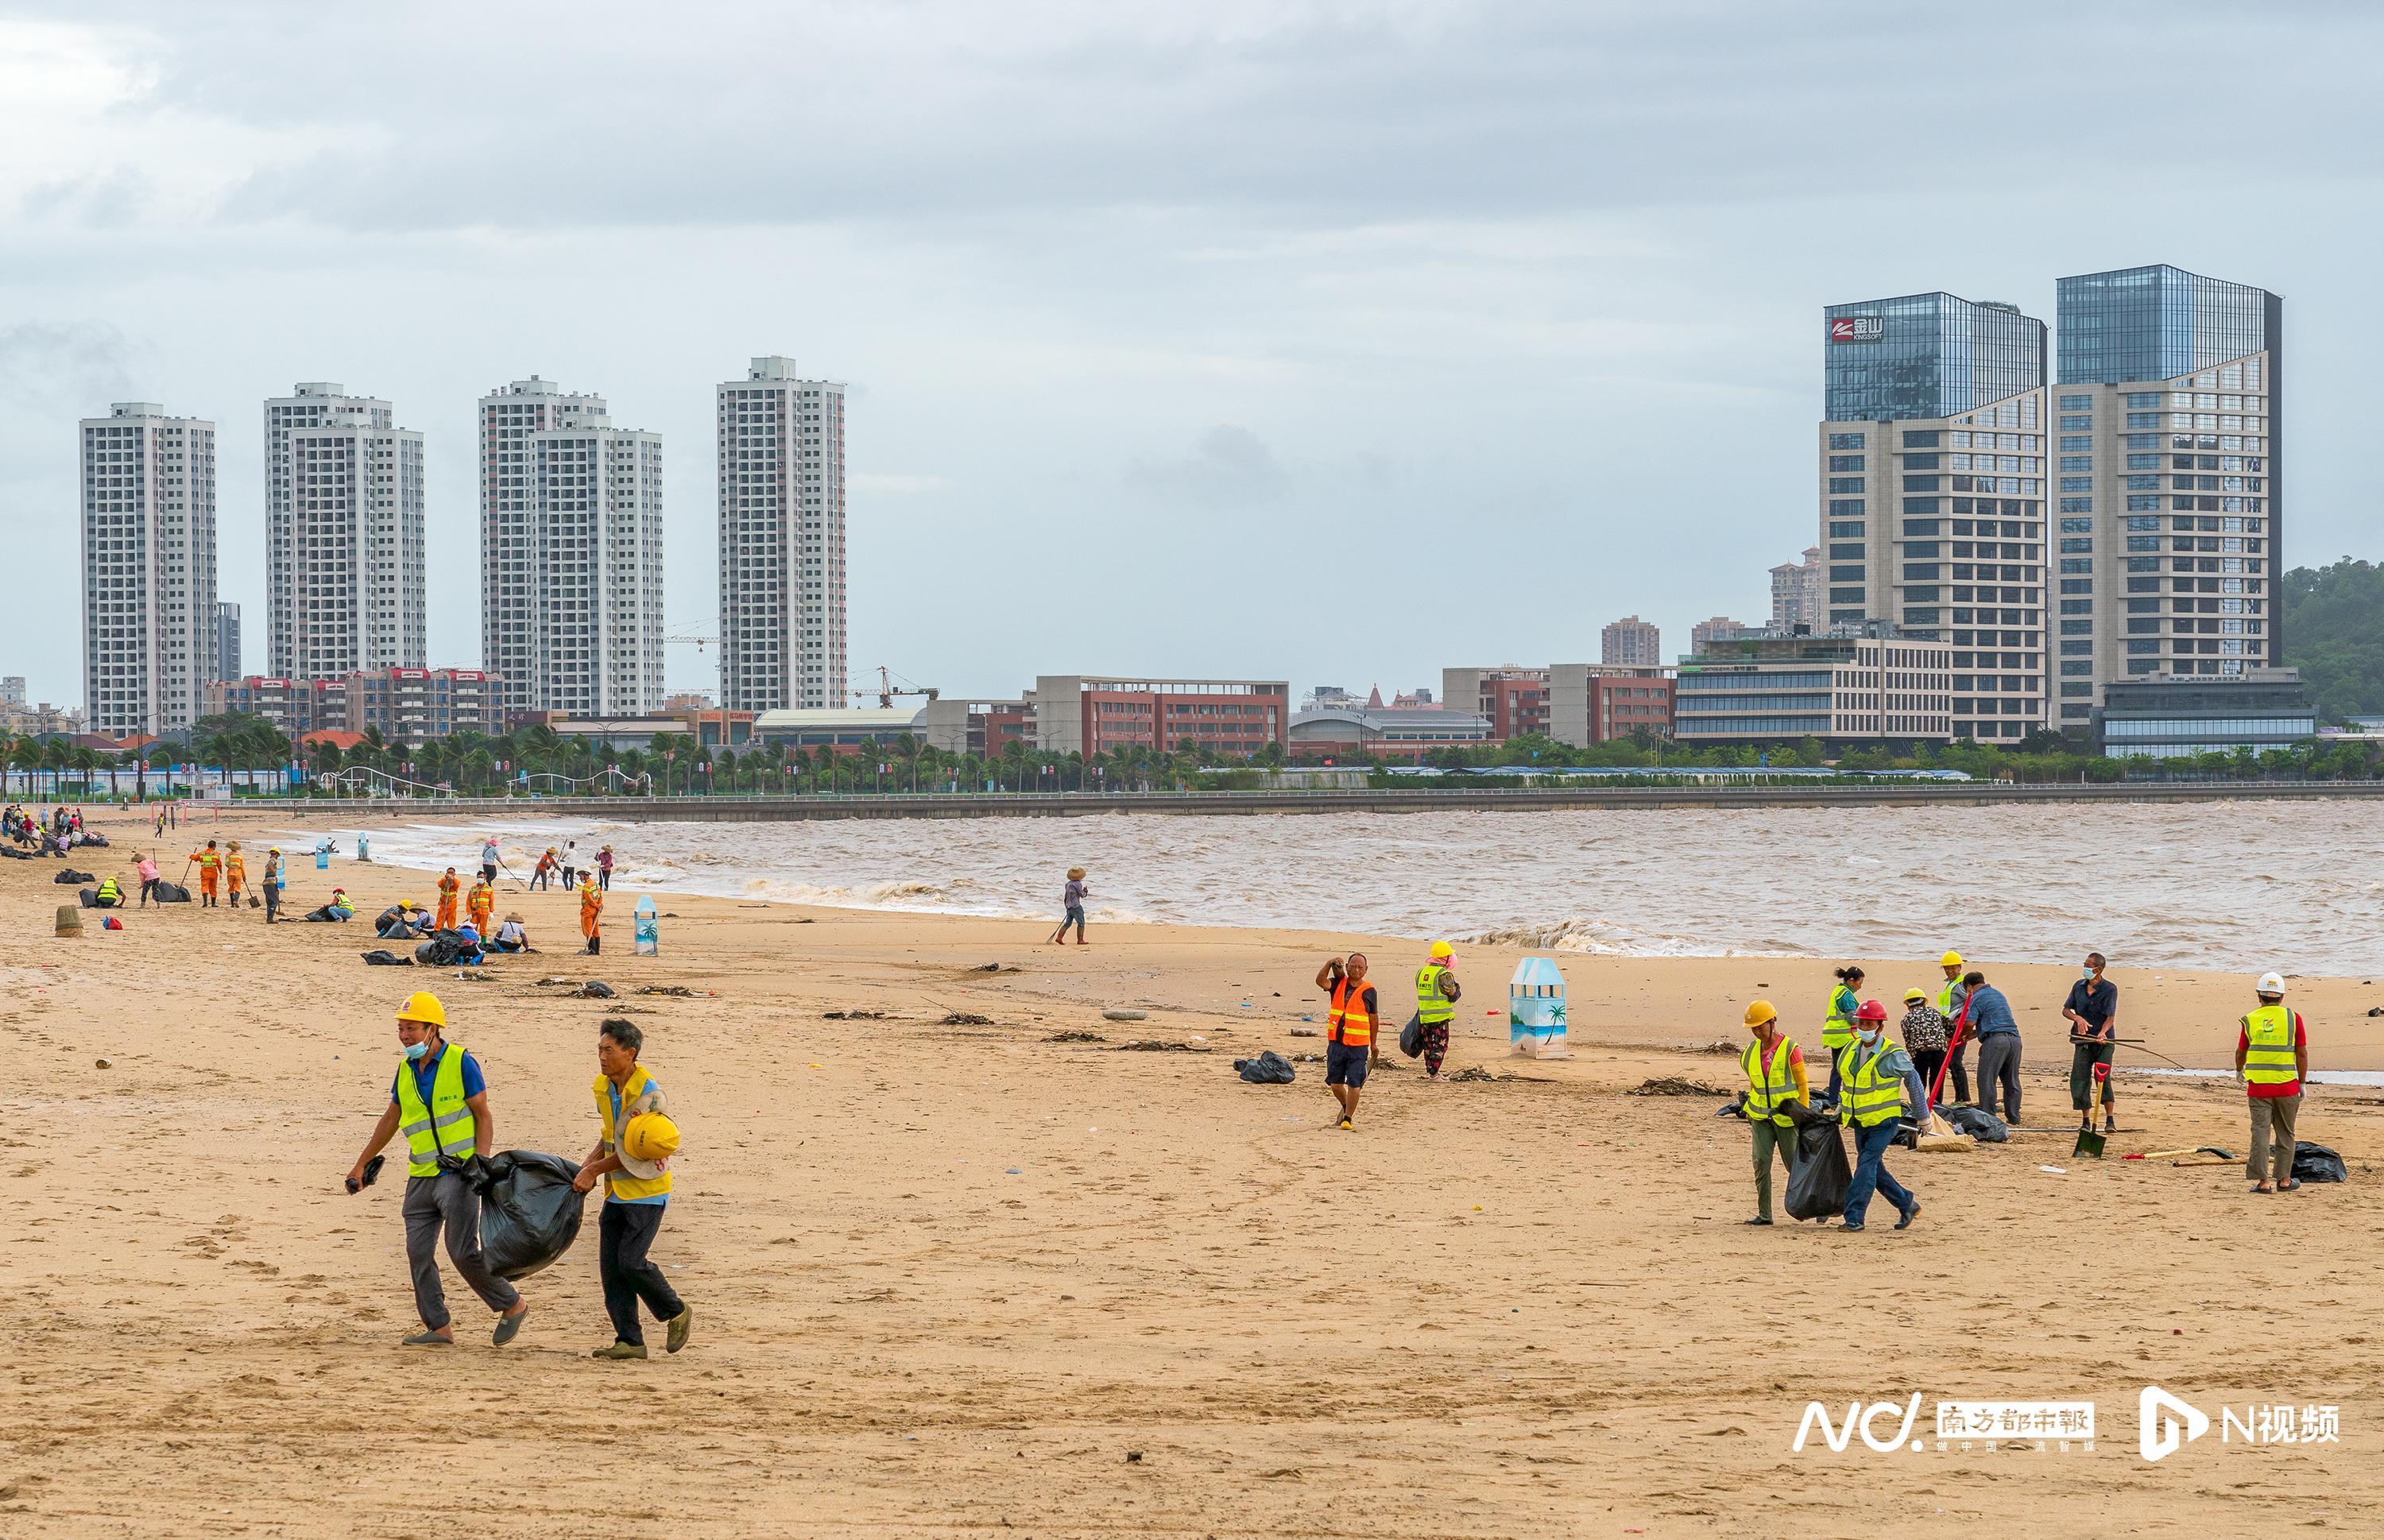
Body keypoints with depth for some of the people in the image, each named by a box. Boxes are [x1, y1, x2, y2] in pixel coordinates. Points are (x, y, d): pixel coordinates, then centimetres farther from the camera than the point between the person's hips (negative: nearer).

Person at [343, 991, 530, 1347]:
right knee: (418, 1252, 0)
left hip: (457, 1174, -7)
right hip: (421, 1176, 7)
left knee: (463, 1251, -12)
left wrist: (481, 1161, -18)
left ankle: (512, 1304, 7)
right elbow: (390, 1120, 22)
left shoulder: (461, 1063, -7)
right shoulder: (406, 1071, 11)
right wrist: (360, 1165, 24)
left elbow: (484, 1117, -5)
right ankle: (439, 1327, 6)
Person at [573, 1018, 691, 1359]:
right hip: (617, 1192, 8)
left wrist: (594, 1171, -12)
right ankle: (630, 1341, 5)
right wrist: (588, 1165, 3)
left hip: (646, 1190, -8)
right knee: (610, 1266, 1)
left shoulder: (649, 1094, -18)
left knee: (631, 1261, -13)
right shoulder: (603, 1087, 7)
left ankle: (677, 1314, 9)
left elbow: (634, 1151, -16)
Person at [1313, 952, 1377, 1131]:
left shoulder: (1369, 991, -1)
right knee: (1335, 1083, 8)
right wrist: (1329, 964, -27)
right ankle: (1346, 1107, 34)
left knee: (1354, 1084, -6)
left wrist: (1373, 1044, 9)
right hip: (1336, 1042, 3)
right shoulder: (1338, 984, 5)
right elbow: (1321, 982, -14)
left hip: (1358, 1045, -3)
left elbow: (1373, 1018, 6)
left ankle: (1348, 1117, 6)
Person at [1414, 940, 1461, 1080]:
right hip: (1440, 1016, -7)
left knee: (1428, 1044, 15)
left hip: (1424, 1016, 7)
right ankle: (1434, 1073, -3)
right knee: (1440, 1045, -1)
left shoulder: (1421, 972, 8)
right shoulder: (1444, 975, -15)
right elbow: (1453, 995, -12)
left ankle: (1430, 1070, 23)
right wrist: (1457, 989, 9)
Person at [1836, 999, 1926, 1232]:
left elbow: (1913, 1081, -4)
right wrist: (1842, 1108, 20)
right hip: (1860, 1121, 7)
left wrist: (1923, 1115, 2)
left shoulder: (1892, 1054, -13)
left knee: (1867, 1164, -16)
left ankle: (1854, 1217, -17)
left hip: (1884, 1121, -7)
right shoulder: (1852, 1051, 6)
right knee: (1874, 1169, 12)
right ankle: (1907, 1205, 28)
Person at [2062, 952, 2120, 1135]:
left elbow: (2110, 1017, -15)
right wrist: (2078, 1018, -13)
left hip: (2103, 1040, -4)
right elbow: (2065, 1010, 10)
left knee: (2103, 1078, -16)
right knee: (2080, 1079, -2)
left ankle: (2110, 1119, -11)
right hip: (2083, 1041, 4)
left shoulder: (2110, 989, -7)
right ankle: (2086, 1121, 9)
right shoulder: (2079, 987, 8)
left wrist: (2103, 1032, -35)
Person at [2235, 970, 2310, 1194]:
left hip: (2257, 1087, 0)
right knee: (2285, 1134, 13)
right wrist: (2302, 1083, 6)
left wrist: (2239, 1071, 33)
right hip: (2286, 1085, 0)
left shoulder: (2250, 1020, 1)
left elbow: (2241, 1052, 12)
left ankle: (2263, 1181, -6)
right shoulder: (2293, 1018, -3)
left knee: (2260, 1132, 1)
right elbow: (2302, 1053, -3)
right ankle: (2283, 1179, 18)